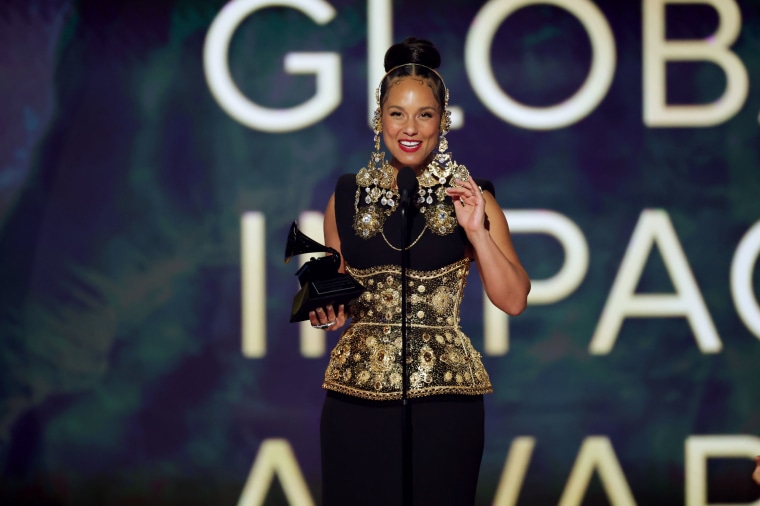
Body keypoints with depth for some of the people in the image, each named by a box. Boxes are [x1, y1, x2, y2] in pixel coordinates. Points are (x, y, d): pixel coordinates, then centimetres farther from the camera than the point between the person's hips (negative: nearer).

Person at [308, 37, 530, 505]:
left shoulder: (470, 197, 2)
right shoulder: (349, 197, 8)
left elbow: (514, 300, -3)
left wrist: (476, 231, -14)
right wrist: (327, 309, -2)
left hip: (443, 401, -2)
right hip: (357, 399, 2)